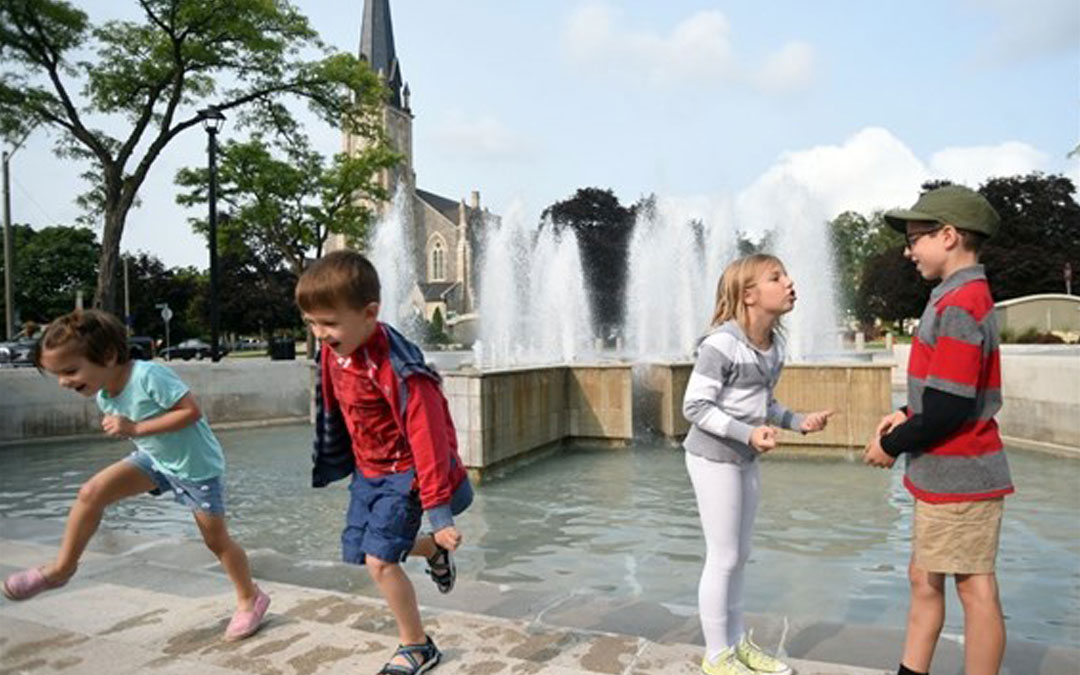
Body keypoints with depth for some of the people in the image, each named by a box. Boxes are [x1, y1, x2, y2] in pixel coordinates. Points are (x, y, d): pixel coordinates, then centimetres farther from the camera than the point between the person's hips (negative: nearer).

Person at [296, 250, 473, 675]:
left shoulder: (397, 369, -32)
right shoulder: (332, 352, -8)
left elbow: (426, 437, -28)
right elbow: (332, 414, 9)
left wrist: (439, 512, -25)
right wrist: (326, 469, 19)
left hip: (402, 472, -8)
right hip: (366, 469, 8)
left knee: (378, 559, -11)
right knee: (355, 551, 14)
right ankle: (435, 552, 42)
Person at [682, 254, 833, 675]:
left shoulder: (774, 344, 3)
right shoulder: (721, 343, -22)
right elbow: (695, 407, -21)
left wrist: (798, 422, -1)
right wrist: (748, 434, -28)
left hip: (746, 460, 8)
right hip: (714, 459, -8)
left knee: (739, 555, 17)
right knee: (723, 558, 2)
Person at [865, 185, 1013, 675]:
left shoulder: (958, 307, -19)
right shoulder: (962, 298, 12)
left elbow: (947, 409, -22)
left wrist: (891, 445, -9)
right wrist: (906, 414, 5)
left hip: (958, 475, -10)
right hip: (943, 474, 10)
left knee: (974, 587, 2)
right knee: (923, 579, 17)